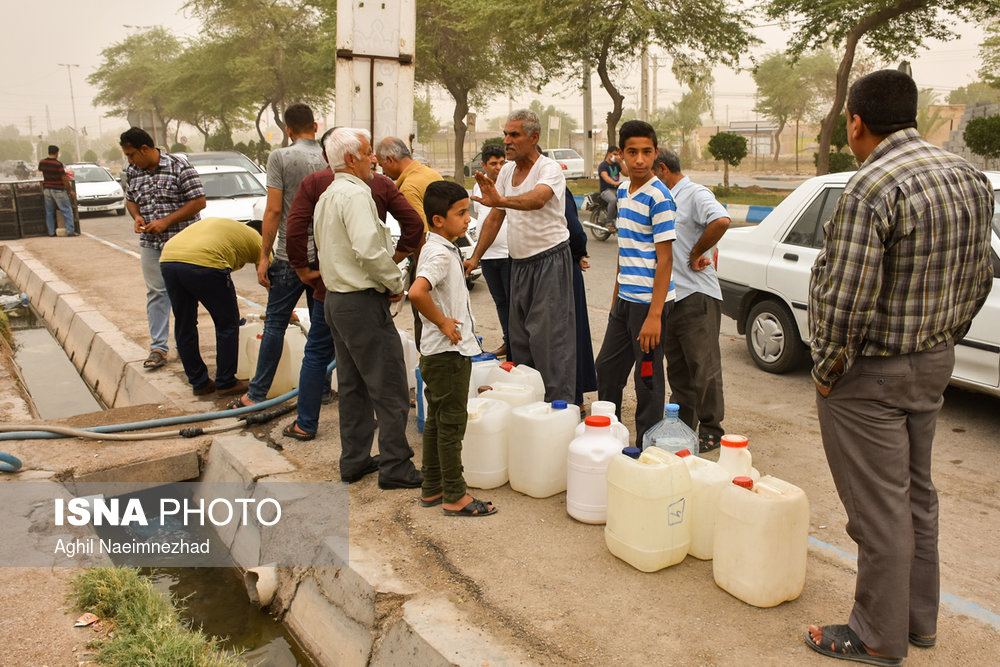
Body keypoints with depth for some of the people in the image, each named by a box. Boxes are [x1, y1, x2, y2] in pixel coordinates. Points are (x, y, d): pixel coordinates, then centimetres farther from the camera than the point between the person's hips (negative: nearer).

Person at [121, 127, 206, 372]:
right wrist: (136, 216, -3)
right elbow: (130, 199, 21)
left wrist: (166, 221, -18)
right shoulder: (132, 171, 7)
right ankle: (158, 348, 6)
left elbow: (199, 201, -13)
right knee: (156, 293, 2)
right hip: (150, 243, 5)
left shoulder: (179, 166, -11)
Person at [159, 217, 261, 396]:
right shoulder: (257, 239, 21)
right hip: (203, 263, -7)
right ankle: (225, 383, 20)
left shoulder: (217, 224, 38)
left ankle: (199, 383, 29)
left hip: (167, 259, 7)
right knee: (227, 325, 11)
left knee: (184, 327, 19)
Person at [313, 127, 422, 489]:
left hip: (336, 299, 11)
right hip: (363, 302, -11)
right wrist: (395, 283, -13)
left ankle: (354, 460, 25)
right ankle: (395, 467, 4)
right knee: (390, 389, -3)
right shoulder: (355, 193, -16)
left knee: (353, 385, 16)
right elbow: (369, 249, -28)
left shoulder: (326, 197, 17)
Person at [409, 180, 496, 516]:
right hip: (448, 352, -10)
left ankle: (432, 488, 27)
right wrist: (442, 322, -23)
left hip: (438, 352, 10)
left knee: (436, 421, 16)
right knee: (451, 423, 0)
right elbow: (417, 292, -36)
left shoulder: (442, 249, 11)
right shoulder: (441, 254, -20)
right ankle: (454, 495, 10)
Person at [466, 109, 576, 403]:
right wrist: (475, 257, 10)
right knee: (518, 337, 13)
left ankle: (559, 403, 1)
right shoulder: (507, 170, 9)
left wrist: (499, 200, -53)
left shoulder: (549, 169, -14)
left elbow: (537, 199, -37)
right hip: (519, 263, 8)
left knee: (550, 338, -8)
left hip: (550, 262, -8)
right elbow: (495, 217, 15)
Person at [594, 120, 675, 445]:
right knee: (607, 367, 17)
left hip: (649, 301, -8)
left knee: (647, 379, 2)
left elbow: (664, 259, -17)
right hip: (624, 299, 8)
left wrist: (654, 315, -21)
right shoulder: (622, 191, 10)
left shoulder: (658, 197, -14)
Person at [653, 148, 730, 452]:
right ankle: (682, 425, 25)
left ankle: (711, 431, 10)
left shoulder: (696, 194, -9)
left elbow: (721, 221, -28)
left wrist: (695, 255, -18)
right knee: (677, 367, 14)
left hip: (697, 294, -9)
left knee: (704, 366, -1)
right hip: (670, 294, 9)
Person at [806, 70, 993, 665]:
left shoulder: (871, 189, -23)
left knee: (879, 507, 4)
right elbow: (979, 278, 11)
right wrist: (940, 339, 19)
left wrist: (827, 371, -11)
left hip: (870, 376, -9)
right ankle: (921, 617, 36)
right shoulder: (970, 177, 5)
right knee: (917, 493, 20)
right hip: (936, 366, 9)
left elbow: (846, 302, -25)